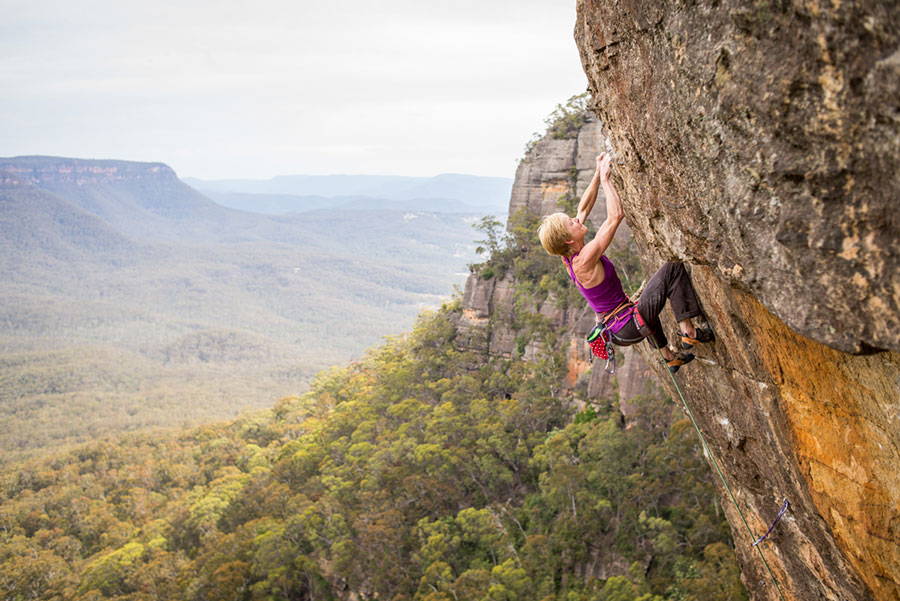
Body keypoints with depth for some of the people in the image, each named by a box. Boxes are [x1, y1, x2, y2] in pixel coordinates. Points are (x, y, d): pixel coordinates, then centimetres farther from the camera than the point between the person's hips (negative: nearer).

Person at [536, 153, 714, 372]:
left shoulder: (568, 256, -1)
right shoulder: (584, 260, -26)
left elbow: (583, 208, 8)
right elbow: (616, 215, -30)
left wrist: (598, 174, 4)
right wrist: (604, 178, -22)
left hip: (614, 328, 9)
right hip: (629, 328, -9)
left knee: (646, 305, 43)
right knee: (673, 269, -12)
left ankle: (669, 357, 50)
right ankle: (689, 332, -9)